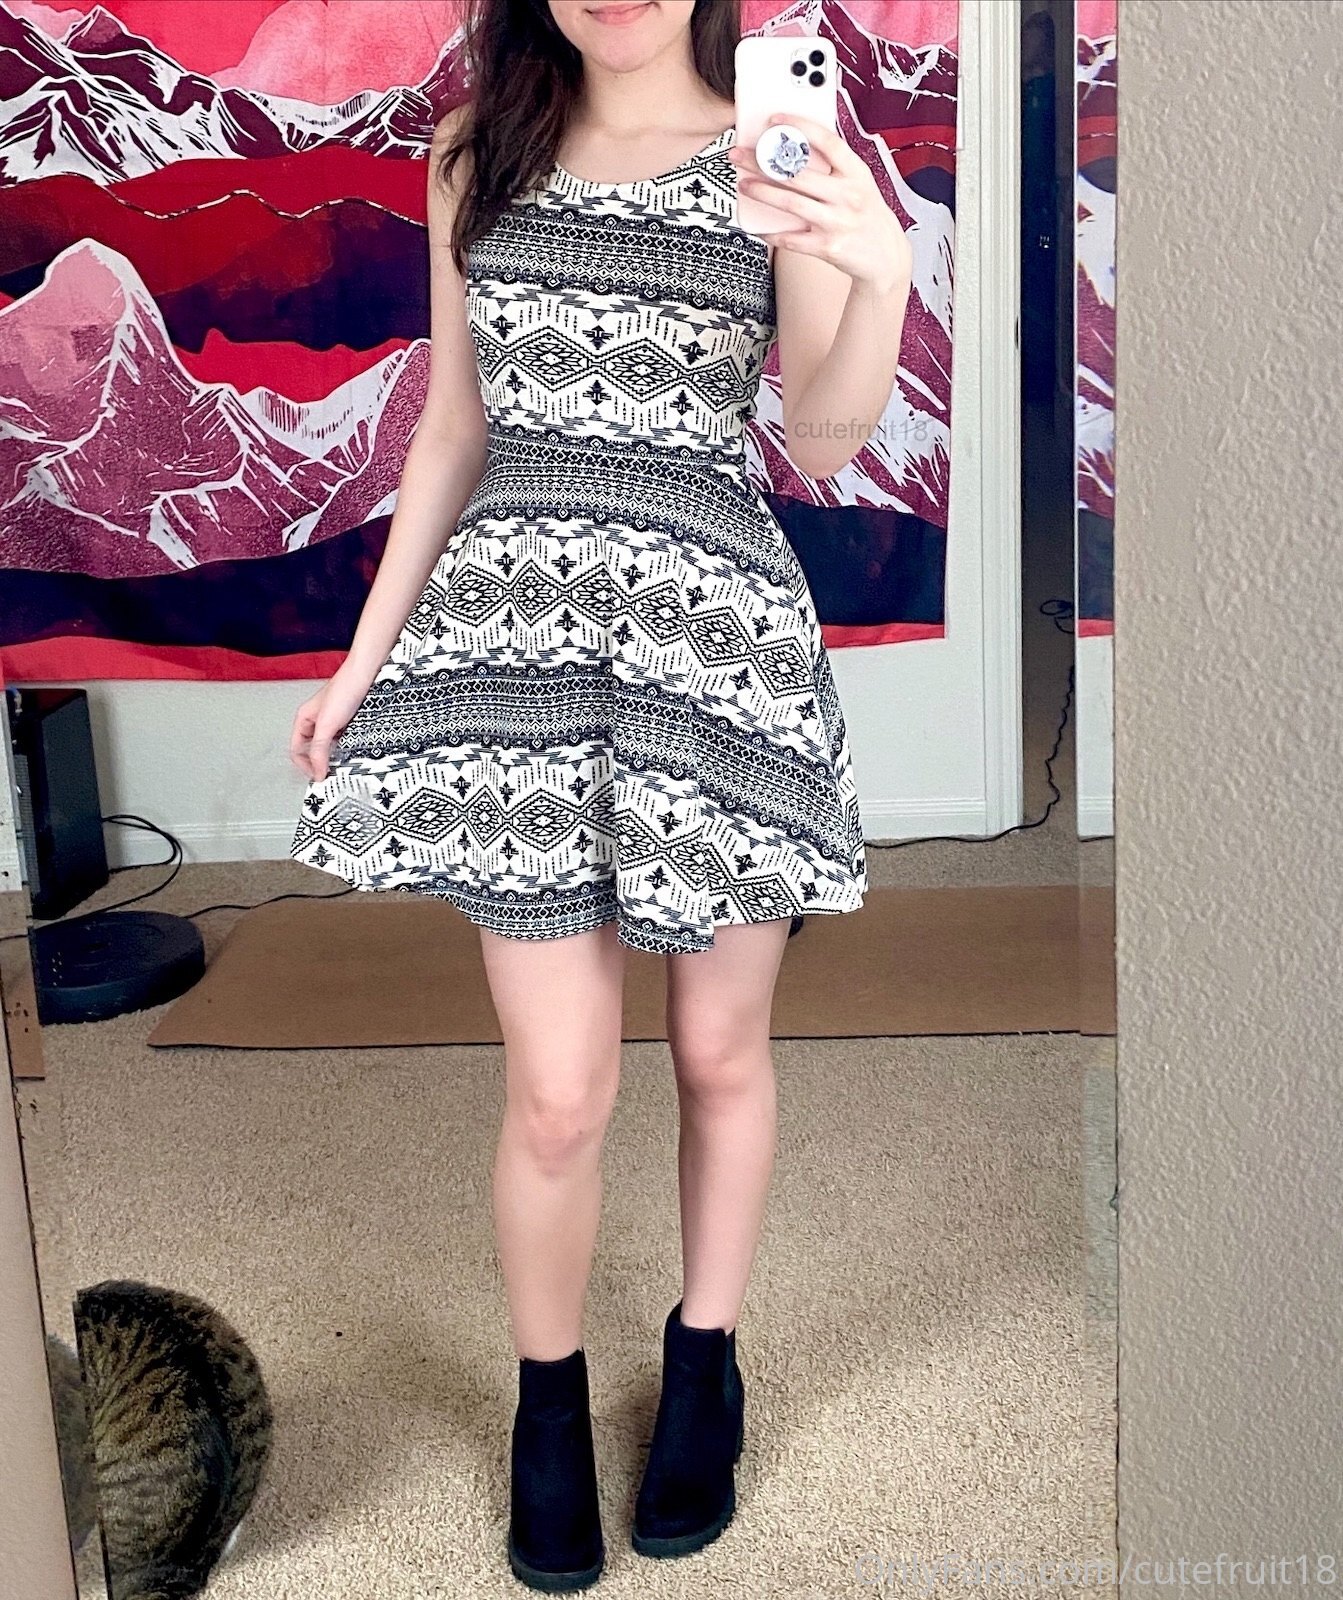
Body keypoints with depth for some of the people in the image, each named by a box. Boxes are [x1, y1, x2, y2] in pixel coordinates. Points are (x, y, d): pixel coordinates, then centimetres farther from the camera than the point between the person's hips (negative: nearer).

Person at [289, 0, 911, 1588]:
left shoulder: (780, 158, 2)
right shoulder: (478, 155, 9)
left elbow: (820, 437, -8)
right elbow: (454, 429, 13)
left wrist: (882, 276, -27)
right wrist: (367, 657, 12)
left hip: (717, 636, -1)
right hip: (515, 637, 1)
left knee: (719, 1048, 12)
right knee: (559, 1091, 1)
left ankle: (704, 1358, 36)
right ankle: (548, 1398, 27)